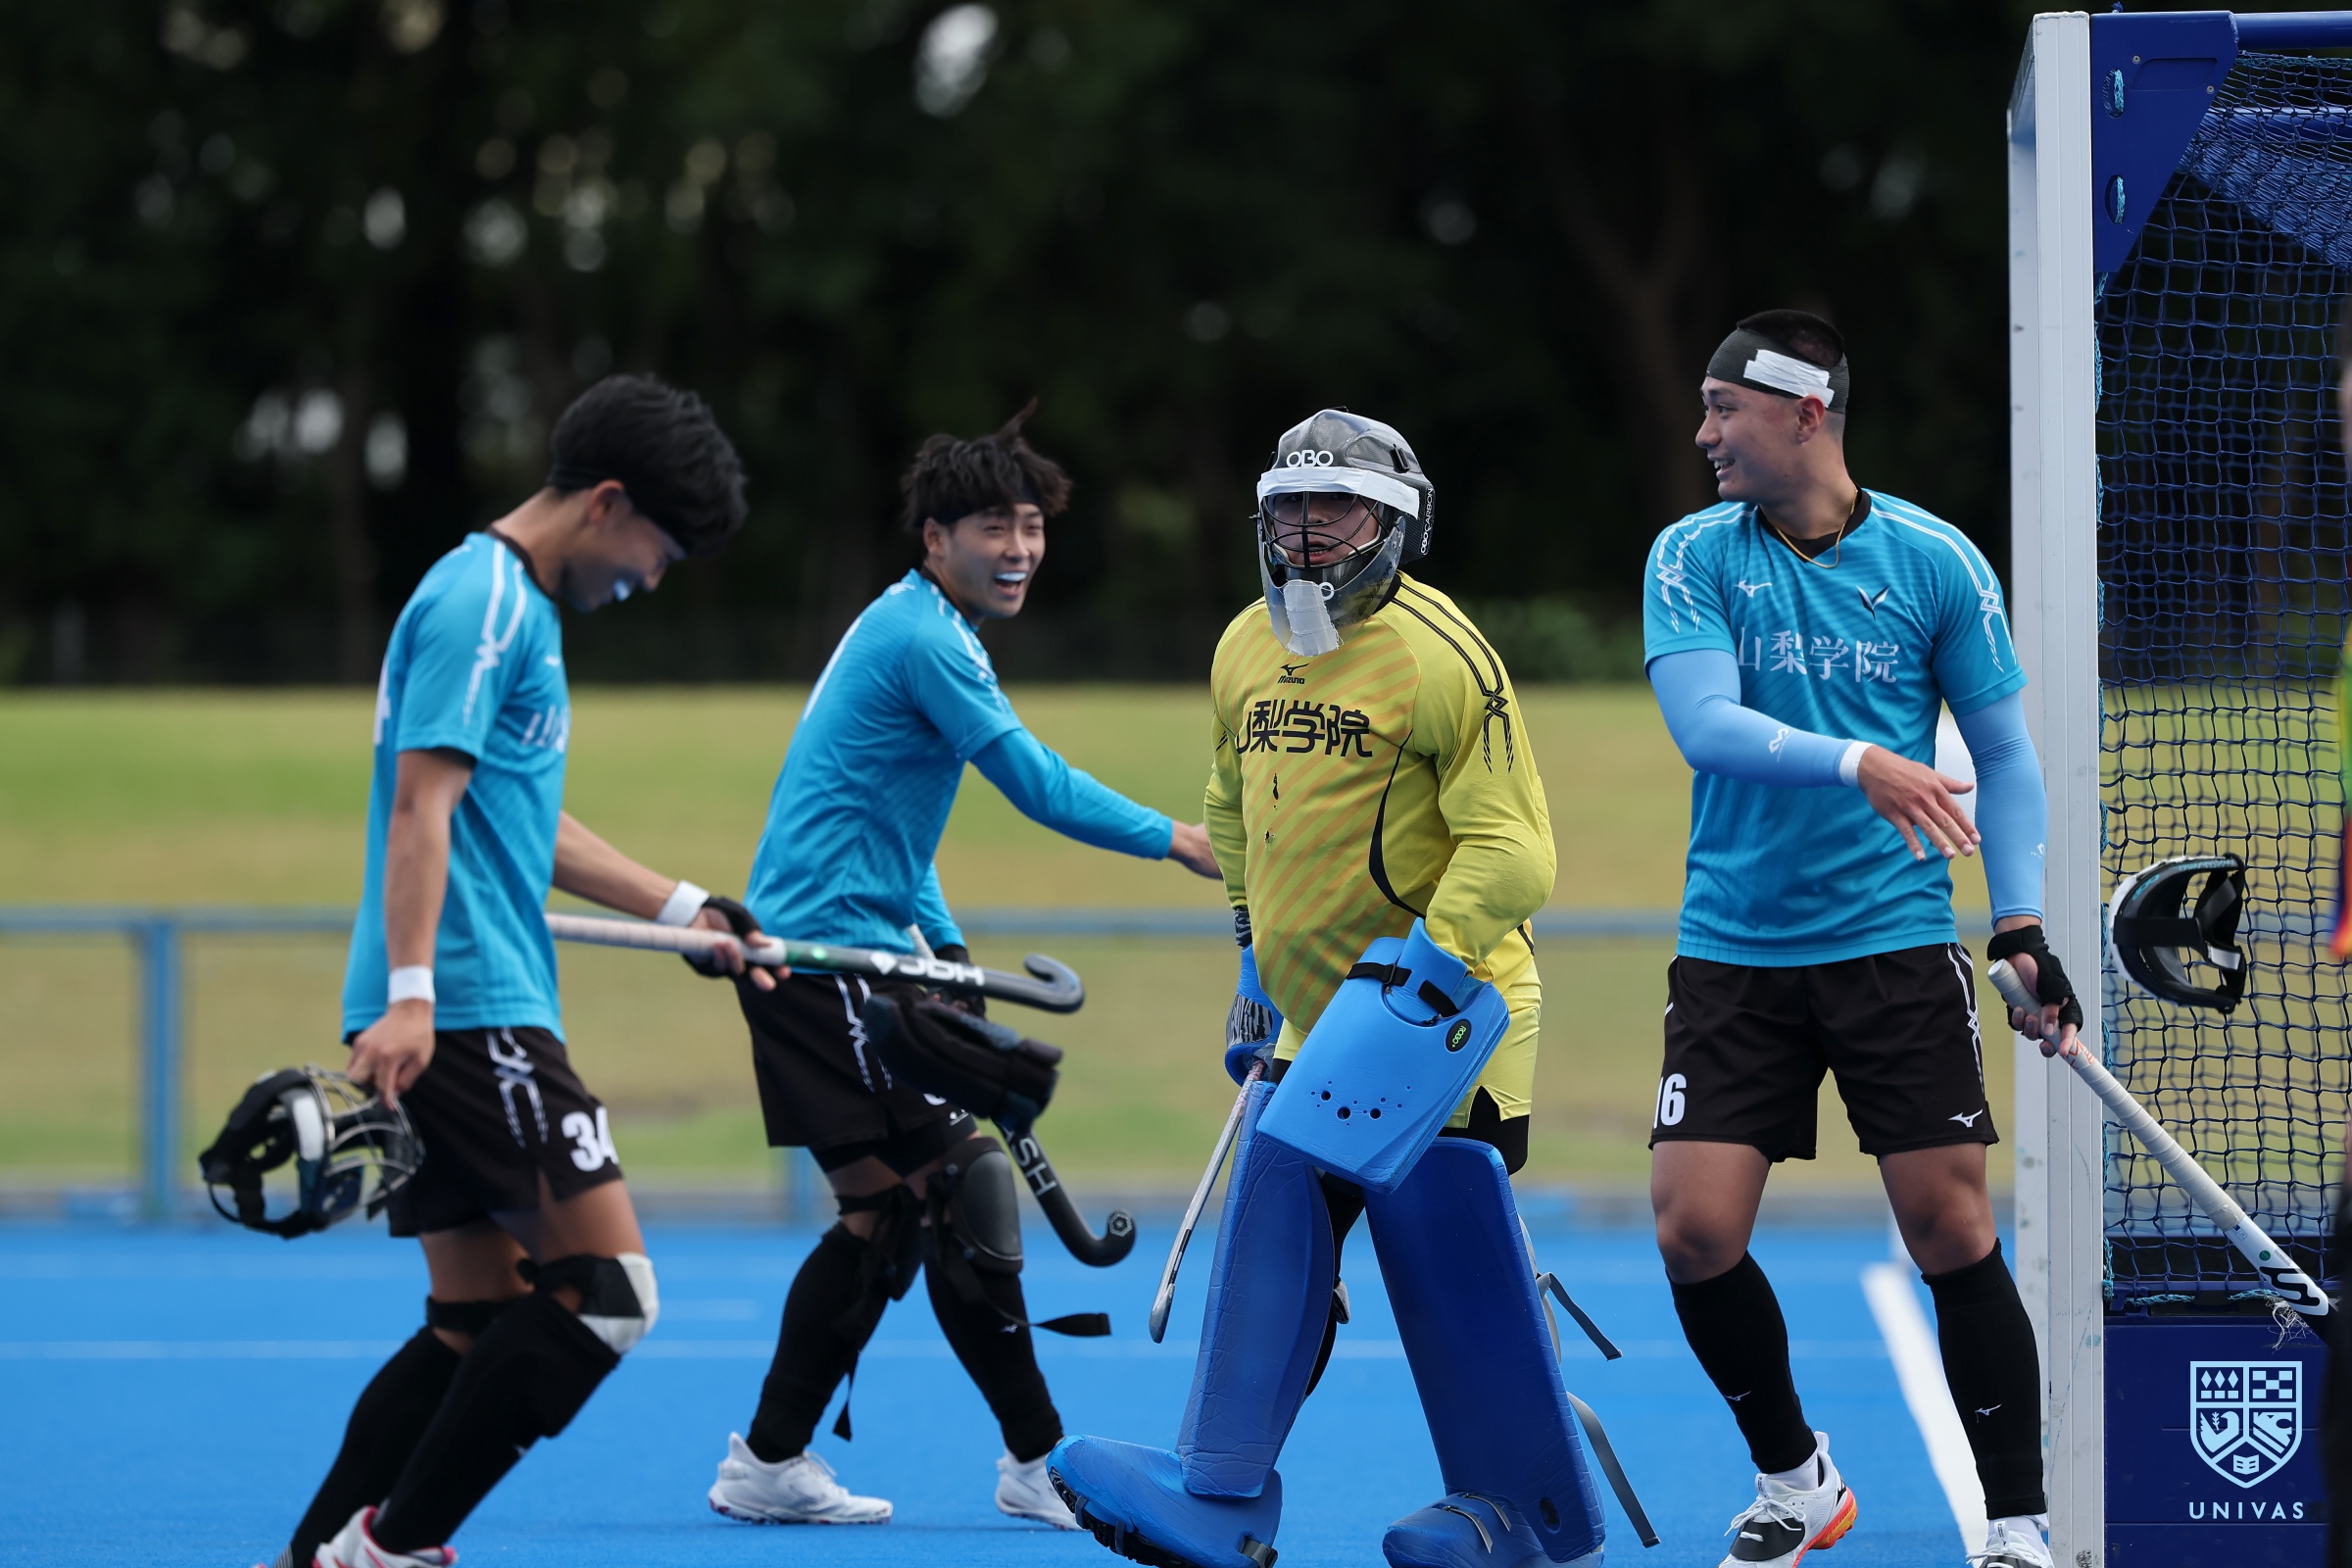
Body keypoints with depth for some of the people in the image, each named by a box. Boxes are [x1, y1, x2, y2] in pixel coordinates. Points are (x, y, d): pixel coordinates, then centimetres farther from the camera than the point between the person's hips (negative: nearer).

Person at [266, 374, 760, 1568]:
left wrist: (685, 910, 32)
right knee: (607, 1288, -13)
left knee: (479, 1318, 9)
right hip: (469, 1014, -11)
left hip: (465, 1019, 11)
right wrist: (410, 993, -26)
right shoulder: (480, 600, -9)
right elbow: (421, 805, -18)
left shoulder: (517, 605, 23)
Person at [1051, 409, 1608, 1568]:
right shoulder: (1245, 651, 10)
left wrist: (1420, 972, -24)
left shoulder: (1438, 656, -15)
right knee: (1270, 1230, -2)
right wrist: (1255, 964, 25)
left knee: (1452, 1254, -11)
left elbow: (1511, 850, -17)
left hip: (1440, 1008, -7)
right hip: (1313, 1015, 7)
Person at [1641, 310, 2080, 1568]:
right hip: (1734, 949, 1)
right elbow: (1704, 724, -15)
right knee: (1693, 1230, -6)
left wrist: (2021, 922, -4)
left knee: (1951, 1232, -6)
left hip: (1896, 945, -1)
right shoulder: (1693, 558, -1)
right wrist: (1858, 766, -31)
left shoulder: (1935, 563, -1)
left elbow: (2003, 753, 6)